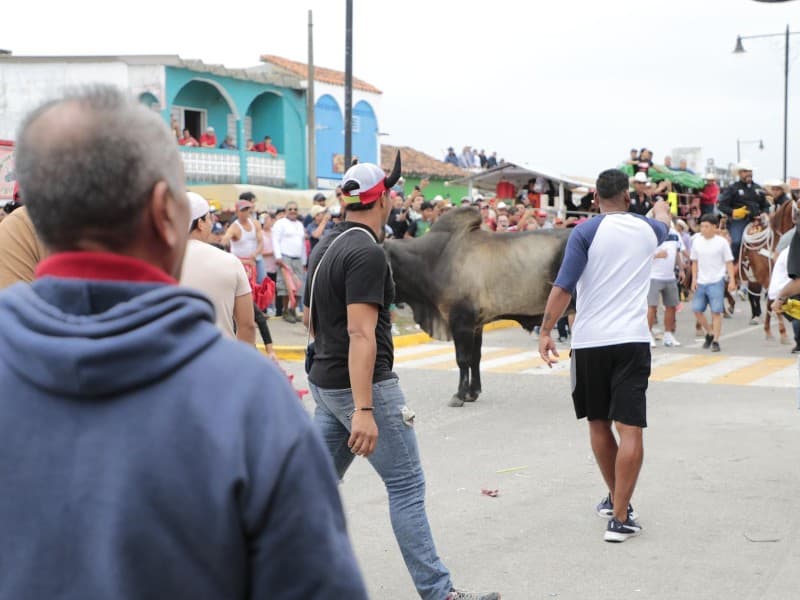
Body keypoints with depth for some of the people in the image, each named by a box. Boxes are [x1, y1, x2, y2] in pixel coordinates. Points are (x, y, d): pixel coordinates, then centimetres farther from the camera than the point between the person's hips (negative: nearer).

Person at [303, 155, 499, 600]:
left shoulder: (325, 248, 11)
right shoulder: (368, 252, -18)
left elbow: (310, 317, 22)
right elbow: (361, 334, -25)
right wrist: (364, 411, -29)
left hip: (325, 383, 9)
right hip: (365, 384, -9)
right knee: (407, 486, -2)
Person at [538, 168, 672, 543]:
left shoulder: (586, 231, -2)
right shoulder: (648, 230, 9)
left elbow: (564, 286, -11)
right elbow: (663, 220, 36)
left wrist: (546, 332, -8)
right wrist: (660, 206, 57)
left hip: (589, 341, -1)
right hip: (632, 340, 1)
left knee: (599, 423, 16)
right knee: (630, 428, -3)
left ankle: (615, 499, 31)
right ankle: (620, 518, -8)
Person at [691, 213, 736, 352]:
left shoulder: (722, 242, -4)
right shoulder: (697, 241, 5)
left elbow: (729, 262, -2)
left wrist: (732, 280, -9)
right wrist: (694, 279, 4)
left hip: (716, 282, -4)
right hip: (701, 282, 4)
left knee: (716, 312, -5)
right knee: (697, 310, 4)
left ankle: (715, 341, 2)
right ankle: (709, 333, 25)